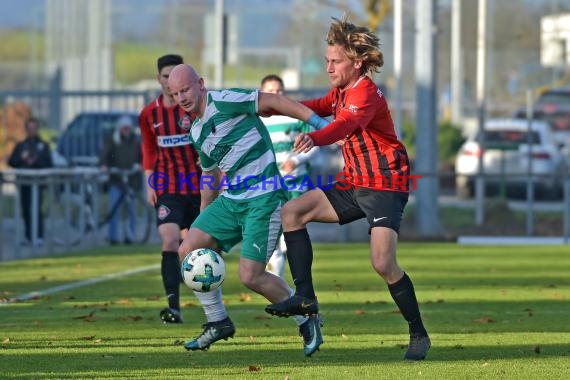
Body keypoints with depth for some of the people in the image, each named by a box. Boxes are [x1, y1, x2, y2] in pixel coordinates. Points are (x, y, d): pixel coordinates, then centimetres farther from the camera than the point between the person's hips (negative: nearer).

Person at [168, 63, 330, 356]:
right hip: (231, 200, 8)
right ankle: (218, 323, 12)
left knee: (250, 276, -13)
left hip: (263, 199, -8)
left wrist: (319, 123, -20)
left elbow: (274, 101, -13)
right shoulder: (196, 132, 15)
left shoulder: (224, 102, -12)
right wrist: (203, 217, 32)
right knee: (188, 251, -2)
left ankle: (307, 321, 9)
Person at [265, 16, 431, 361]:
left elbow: (346, 123, -40)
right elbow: (321, 106, 33)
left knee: (383, 263, -21)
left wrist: (314, 138, -59)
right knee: (292, 213, 3)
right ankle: (305, 297, 3)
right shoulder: (341, 92, 9)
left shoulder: (365, 93, -19)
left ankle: (419, 335, -6)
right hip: (354, 183, 9)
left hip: (386, 185, -9)